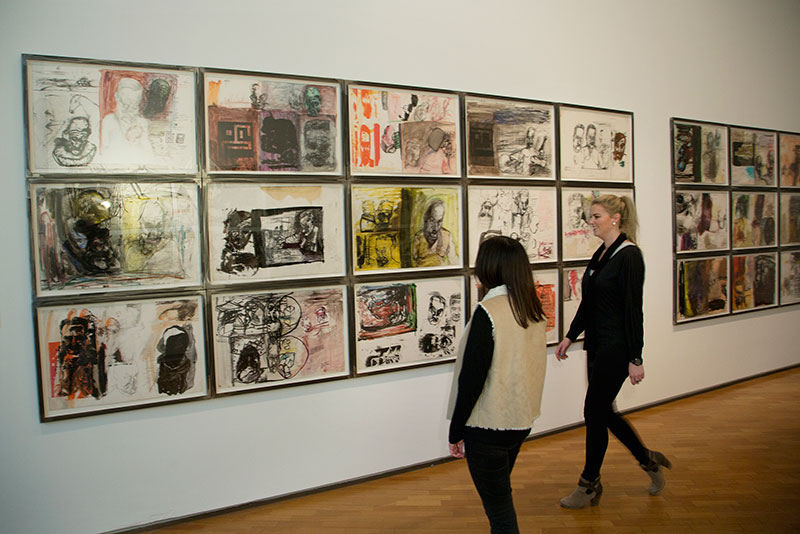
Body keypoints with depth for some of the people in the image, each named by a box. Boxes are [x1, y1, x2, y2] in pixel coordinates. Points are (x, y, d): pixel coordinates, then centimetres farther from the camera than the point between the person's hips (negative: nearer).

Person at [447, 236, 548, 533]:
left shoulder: (488, 311, -21)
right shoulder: (533, 310, 1)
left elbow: (471, 378, -21)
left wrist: (456, 432, -9)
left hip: (488, 427, -7)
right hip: (521, 419, 8)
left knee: (497, 506, 7)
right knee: (501, 493, 25)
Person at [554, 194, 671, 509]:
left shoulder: (629, 255, -15)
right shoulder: (600, 254, 11)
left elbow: (633, 309, -18)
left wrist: (635, 359, -18)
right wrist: (570, 336, 17)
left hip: (616, 347, -9)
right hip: (597, 345, 9)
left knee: (594, 412, 0)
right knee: (603, 412, 14)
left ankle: (590, 486, 17)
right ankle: (649, 461, 35)